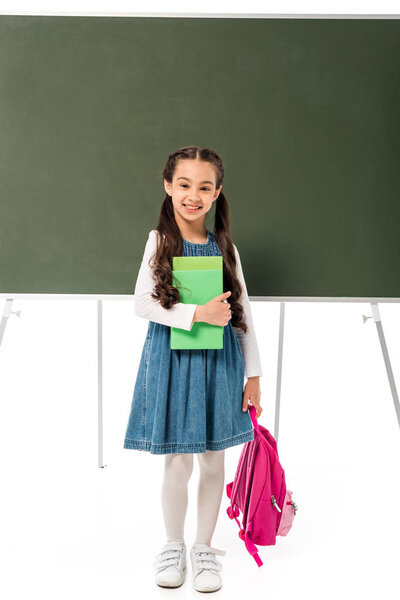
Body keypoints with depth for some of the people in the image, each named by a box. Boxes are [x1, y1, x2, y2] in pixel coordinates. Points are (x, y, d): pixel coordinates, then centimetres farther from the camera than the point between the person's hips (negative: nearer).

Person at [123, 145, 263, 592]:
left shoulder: (224, 247, 3)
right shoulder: (159, 241, -2)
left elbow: (242, 312, 5)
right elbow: (143, 304, -10)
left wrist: (253, 373, 5)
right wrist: (198, 314, -20)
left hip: (220, 362, 2)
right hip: (172, 360, -2)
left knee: (214, 459, 10)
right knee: (178, 461, 4)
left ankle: (204, 547, 30)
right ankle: (174, 545, 29)